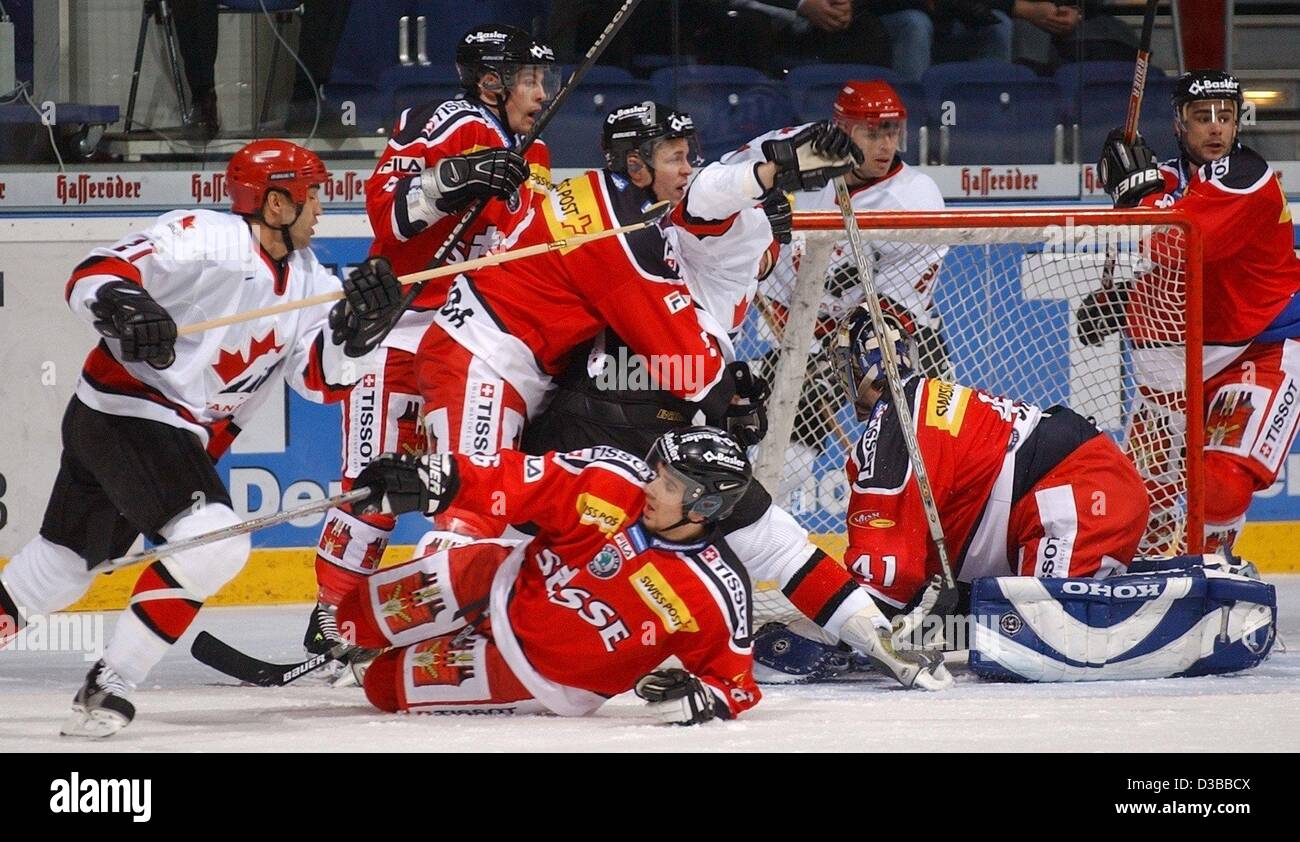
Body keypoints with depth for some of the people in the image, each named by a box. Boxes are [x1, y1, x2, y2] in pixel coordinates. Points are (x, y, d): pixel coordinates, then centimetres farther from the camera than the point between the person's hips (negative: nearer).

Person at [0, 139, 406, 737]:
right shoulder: (201, 238, -16)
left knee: (65, 563, 19)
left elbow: (322, 378, 2)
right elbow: (91, 276, -21)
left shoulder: (310, 280, 8)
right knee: (214, 542, -23)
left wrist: (357, 325, -16)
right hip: (122, 412, -9)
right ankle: (108, 686, -18)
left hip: (181, 435, 9)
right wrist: (122, 305, -43)